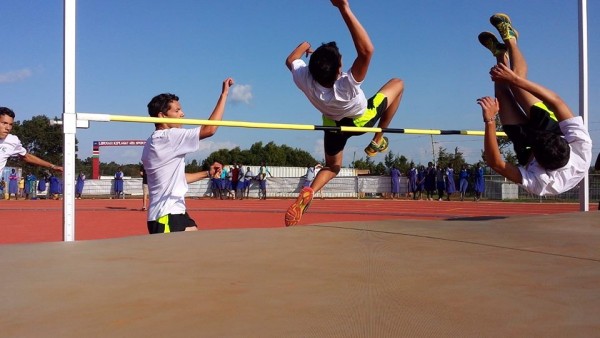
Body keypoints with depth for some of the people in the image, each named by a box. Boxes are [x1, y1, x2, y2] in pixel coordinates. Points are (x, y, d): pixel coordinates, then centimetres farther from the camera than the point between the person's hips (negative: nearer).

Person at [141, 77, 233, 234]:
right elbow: (209, 129, -20)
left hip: (175, 212, 10)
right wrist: (224, 94, -12)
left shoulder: (154, 143, 15)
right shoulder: (168, 137, -15)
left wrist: (207, 173, 19)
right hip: (166, 217, -10)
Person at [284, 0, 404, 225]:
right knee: (398, 84, 10)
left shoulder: (304, 79, -35)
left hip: (333, 124, 4)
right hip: (362, 119, -4)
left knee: (332, 166, 26)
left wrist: (303, 46, 9)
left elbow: (290, 60, -10)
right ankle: (378, 141, 14)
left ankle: (308, 193, -8)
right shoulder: (346, 86, -47)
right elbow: (367, 50, -59)